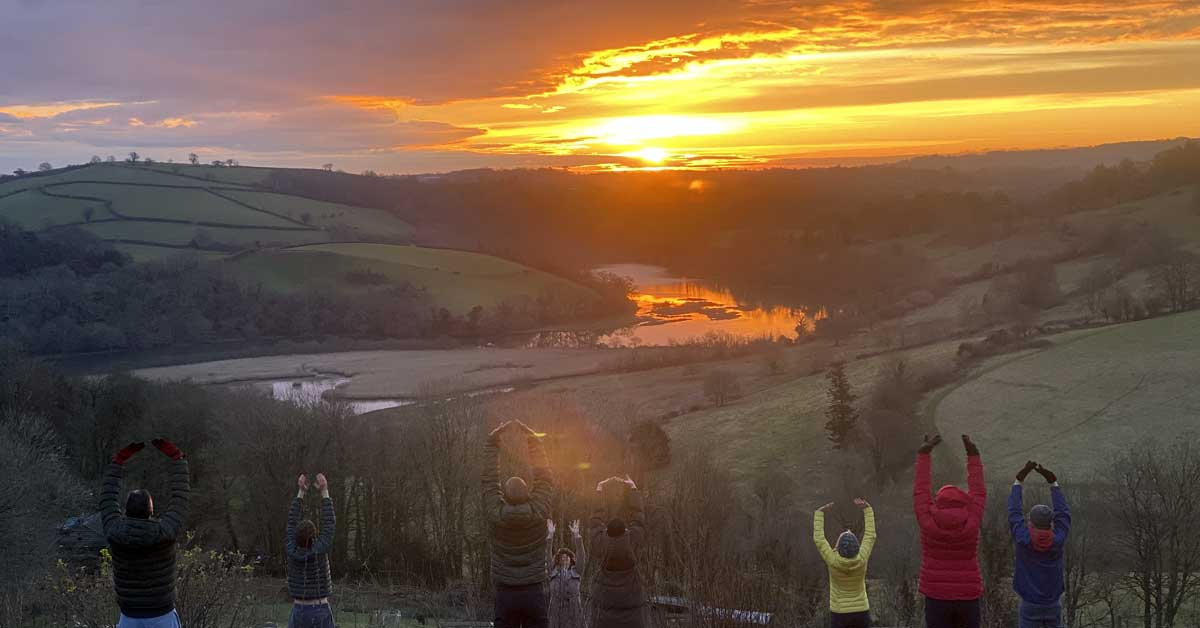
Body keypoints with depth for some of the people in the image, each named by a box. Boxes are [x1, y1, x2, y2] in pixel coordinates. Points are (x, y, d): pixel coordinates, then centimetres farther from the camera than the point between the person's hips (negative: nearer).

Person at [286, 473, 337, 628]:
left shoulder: (291, 551, -9)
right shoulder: (319, 551, -16)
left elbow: (291, 522, 3)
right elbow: (329, 523, -8)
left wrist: (301, 492, 7)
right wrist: (324, 491, -2)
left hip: (298, 613, 2)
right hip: (321, 613, -2)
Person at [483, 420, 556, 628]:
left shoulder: (495, 516, -8)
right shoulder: (538, 513, -9)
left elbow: (489, 480, 1)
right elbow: (545, 477, 0)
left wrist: (493, 442, 5)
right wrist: (533, 440, 4)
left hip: (505, 595, 0)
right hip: (534, 592, 0)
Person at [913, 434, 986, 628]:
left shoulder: (928, 522, -9)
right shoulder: (971, 522, -7)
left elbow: (920, 490, 2)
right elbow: (979, 492, 6)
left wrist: (924, 453, 10)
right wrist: (973, 455, 14)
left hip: (937, 597, -1)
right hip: (968, 597, 1)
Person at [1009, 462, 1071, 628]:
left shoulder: (1023, 541, -13)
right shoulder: (1058, 541, -9)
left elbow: (1014, 513, -3)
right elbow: (1063, 513, 3)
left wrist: (1019, 480, 2)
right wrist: (1053, 482, 7)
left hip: (1029, 605, -2)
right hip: (1053, 604, 2)